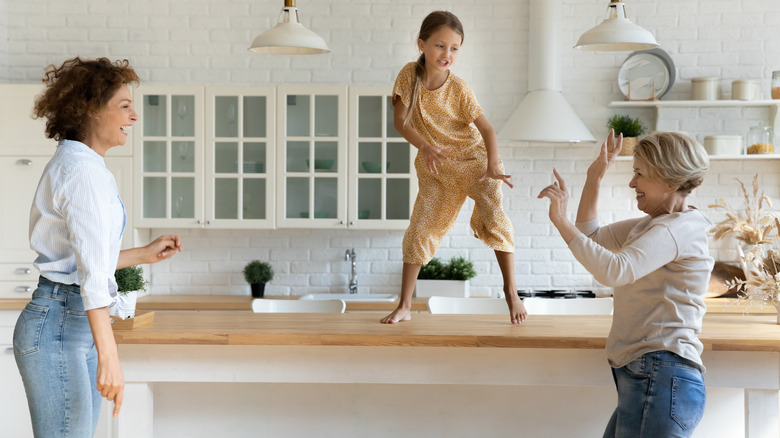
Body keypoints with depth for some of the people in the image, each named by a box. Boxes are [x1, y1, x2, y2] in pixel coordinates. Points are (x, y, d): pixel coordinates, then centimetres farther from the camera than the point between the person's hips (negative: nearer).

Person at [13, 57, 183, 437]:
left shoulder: (72, 163, 18)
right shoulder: (85, 170, -14)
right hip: (59, 325, -10)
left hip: (75, 324, 10)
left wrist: (144, 254, 25)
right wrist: (108, 356, -25)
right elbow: (91, 271, -22)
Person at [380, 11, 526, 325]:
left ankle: (511, 292, -5)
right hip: (435, 170, 2)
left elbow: (486, 128, -15)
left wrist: (492, 167, -31)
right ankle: (404, 306, 11)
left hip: (474, 159, -2)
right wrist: (424, 147, -29)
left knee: (495, 217, -20)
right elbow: (399, 120, -12)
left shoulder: (458, 88, -16)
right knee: (419, 233, 0)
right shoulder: (409, 74, -12)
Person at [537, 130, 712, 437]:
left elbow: (613, 271, -28)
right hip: (644, 377, 10)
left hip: (660, 379, -10)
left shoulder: (680, 228, -13)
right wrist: (594, 177, 17)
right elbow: (592, 237, 24)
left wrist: (561, 221, -25)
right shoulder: (651, 225, 18)